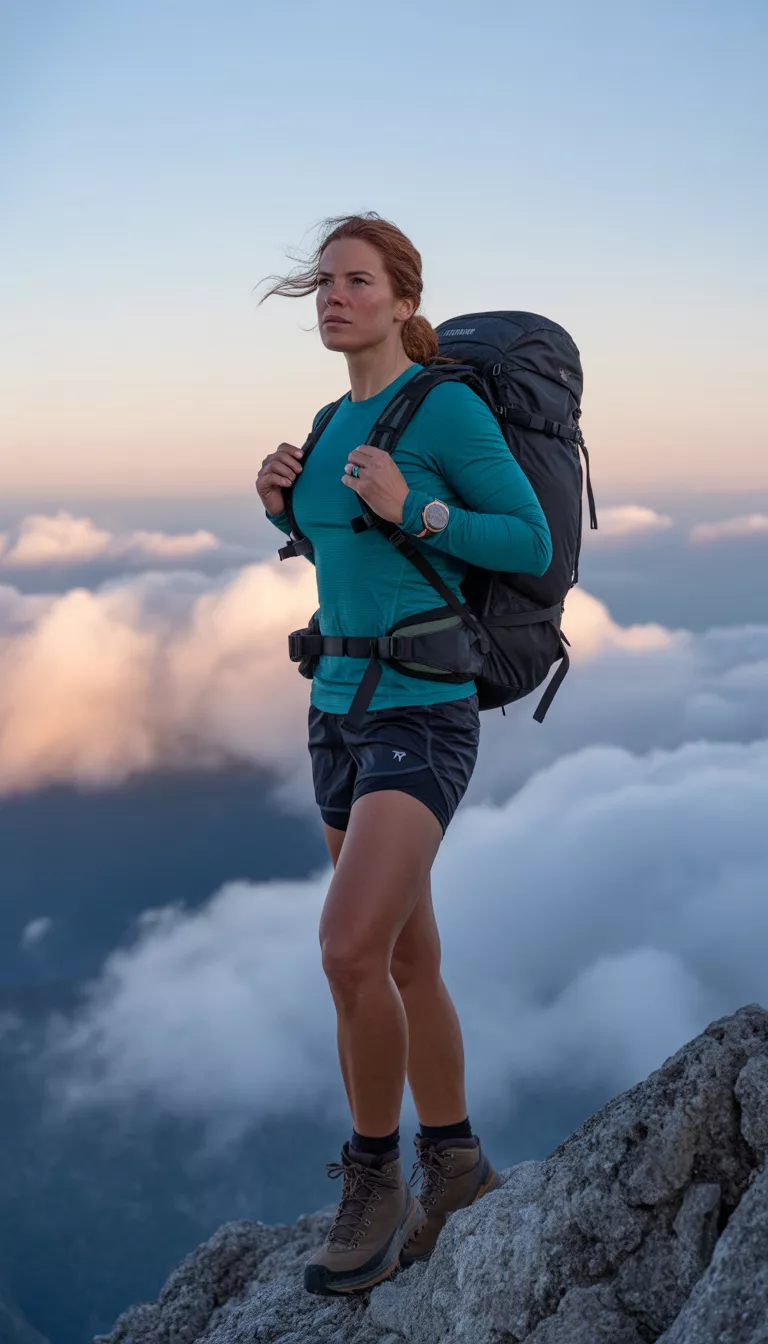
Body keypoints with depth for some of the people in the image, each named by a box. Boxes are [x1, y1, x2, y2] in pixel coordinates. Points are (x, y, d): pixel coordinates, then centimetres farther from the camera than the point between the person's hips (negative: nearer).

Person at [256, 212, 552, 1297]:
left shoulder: (449, 406, -10)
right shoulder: (336, 422, 12)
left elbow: (532, 545, -8)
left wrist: (413, 510, -20)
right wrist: (281, 506, 4)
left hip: (426, 715, -8)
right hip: (343, 709, 8)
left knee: (350, 952, -21)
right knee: (406, 957, 14)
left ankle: (374, 1173, 1)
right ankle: (453, 1157, 30)